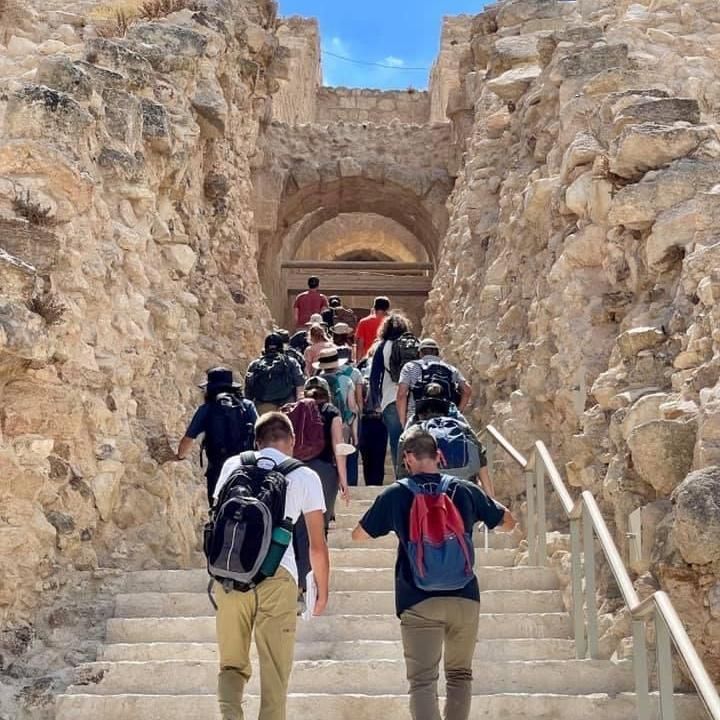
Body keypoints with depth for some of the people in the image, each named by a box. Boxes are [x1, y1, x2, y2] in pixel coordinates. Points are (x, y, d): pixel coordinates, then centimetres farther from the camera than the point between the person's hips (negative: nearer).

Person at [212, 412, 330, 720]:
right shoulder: (305, 476, 9)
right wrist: (322, 591, 22)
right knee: (274, 672, 7)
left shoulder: (232, 466, 15)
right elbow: (317, 545, 10)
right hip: (277, 577, -2)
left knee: (232, 665, 13)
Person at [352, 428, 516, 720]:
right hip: (465, 597, 2)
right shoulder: (465, 490, 3)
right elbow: (509, 521, 17)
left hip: (418, 601, -2)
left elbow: (358, 535, 13)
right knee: (460, 674, 18)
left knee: (422, 680, -3)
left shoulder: (395, 494, -1)